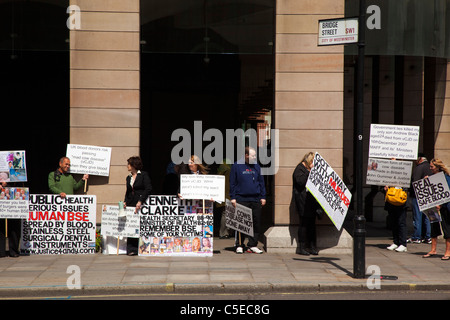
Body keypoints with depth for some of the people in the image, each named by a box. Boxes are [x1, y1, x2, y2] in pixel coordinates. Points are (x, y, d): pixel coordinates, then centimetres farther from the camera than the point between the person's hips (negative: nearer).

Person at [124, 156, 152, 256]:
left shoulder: (144, 175, -1)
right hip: (131, 204, 5)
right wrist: (125, 201, 4)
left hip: (141, 204, -5)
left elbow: (148, 189, -9)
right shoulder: (128, 177, 17)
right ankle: (131, 249, -2)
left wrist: (140, 201, -16)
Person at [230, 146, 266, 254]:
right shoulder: (236, 166, 0)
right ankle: (239, 245, 9)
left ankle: (252, 245, 10)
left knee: (256, 223, 2)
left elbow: (261, 182, 17)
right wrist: (233, 198, -4)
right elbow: (232, 183, 1)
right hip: (241, 199, -4)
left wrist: (263, 197, 12)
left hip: (256, 199, 4)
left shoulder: (257, 167, 12)